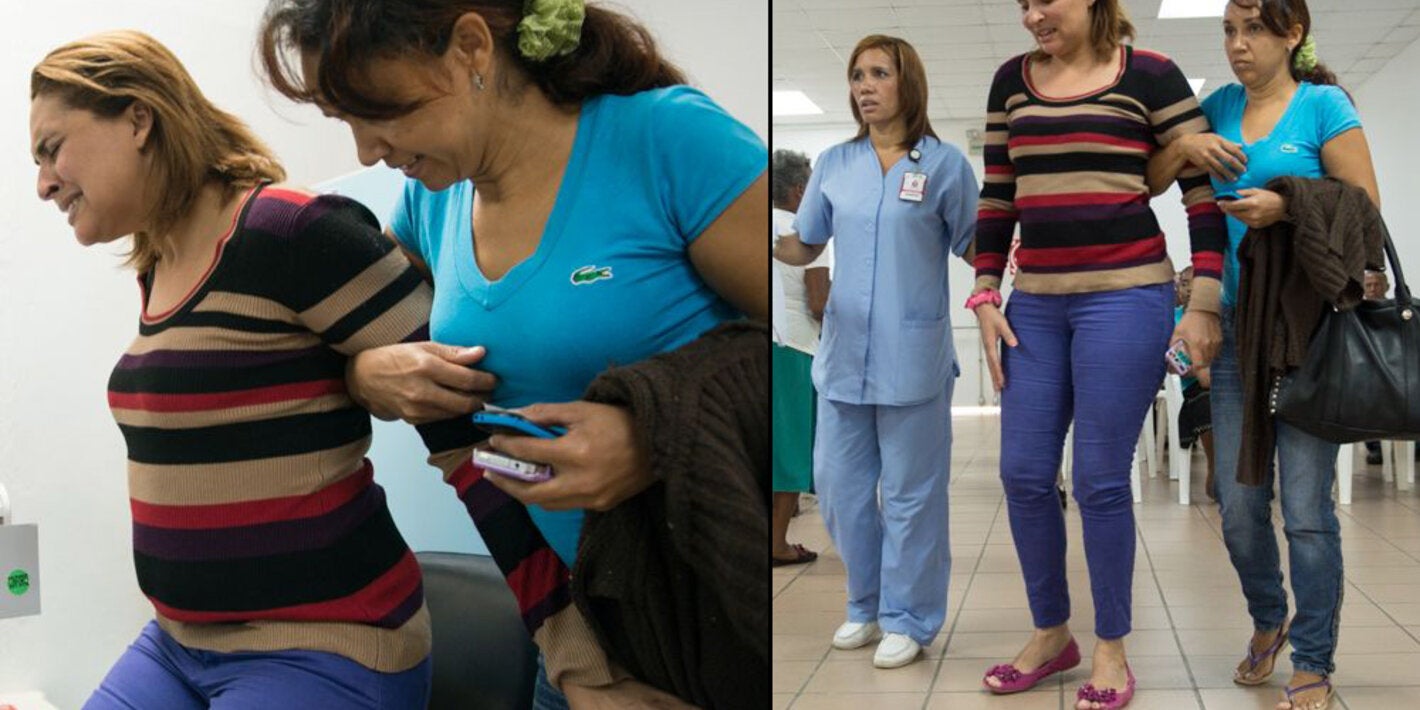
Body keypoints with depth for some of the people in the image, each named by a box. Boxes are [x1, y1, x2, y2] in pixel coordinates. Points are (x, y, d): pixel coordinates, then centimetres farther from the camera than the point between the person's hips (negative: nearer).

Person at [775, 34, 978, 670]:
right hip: (844, 353, 4)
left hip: (912, 355, -4)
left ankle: (908, 618, 21)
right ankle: (867, 604, 32)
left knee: (910, 492, 6)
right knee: (838, 485, 12)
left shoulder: (944, 164, -3)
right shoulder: (834, 164, 7)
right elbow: (803, 248, 12)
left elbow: (974, 247, 2)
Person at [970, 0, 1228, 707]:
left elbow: (1204, 192, -2)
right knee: (1022, 474, 5)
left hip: (1126, 297, -5)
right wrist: (986, 296, 7)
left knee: (1099, 480, -2)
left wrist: (1204, 304, -8)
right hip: (1035, 302, 5)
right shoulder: (1011, 81, 11)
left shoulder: (1150, 75, -3)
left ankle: (1111, 648, 16)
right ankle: (1051, 632, 25)